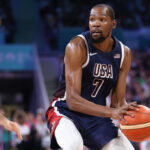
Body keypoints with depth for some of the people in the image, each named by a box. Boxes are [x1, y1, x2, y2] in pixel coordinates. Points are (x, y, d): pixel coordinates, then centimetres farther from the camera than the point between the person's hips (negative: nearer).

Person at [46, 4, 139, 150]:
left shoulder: (124, 53, -3)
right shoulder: (77, 46, -21)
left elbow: (118, 101, 0)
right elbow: (72, 100, -28)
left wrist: (125, 110, -25)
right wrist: (110, 112, -41)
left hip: (97, 116, 6)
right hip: (66, 111, -6)